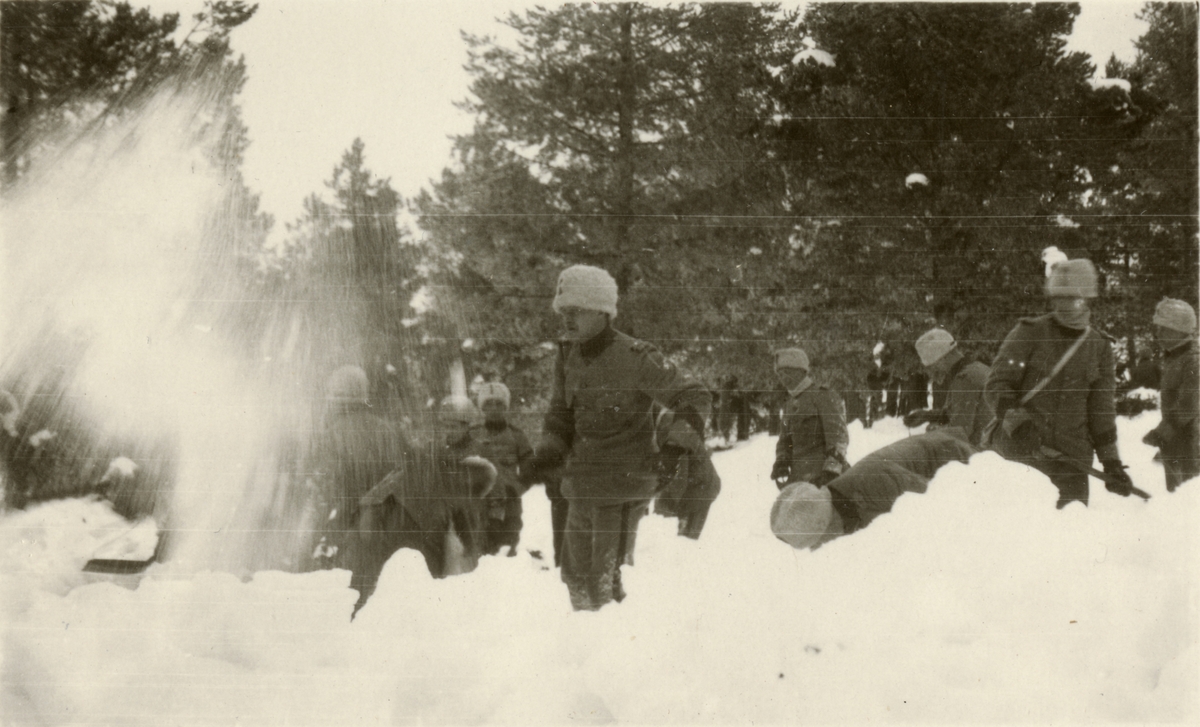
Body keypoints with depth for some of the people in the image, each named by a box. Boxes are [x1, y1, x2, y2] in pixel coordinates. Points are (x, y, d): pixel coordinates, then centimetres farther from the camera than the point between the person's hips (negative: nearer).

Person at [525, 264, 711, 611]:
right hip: (581, 484, 7)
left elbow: (695, 398, -8)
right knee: (576, 574, 15)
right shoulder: (568, 357, 6)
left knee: (605, 580, -9)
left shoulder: (636, 358, -14)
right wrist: (548, 451, 1)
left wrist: (679, 441, -24)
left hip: (624, 484, -7)